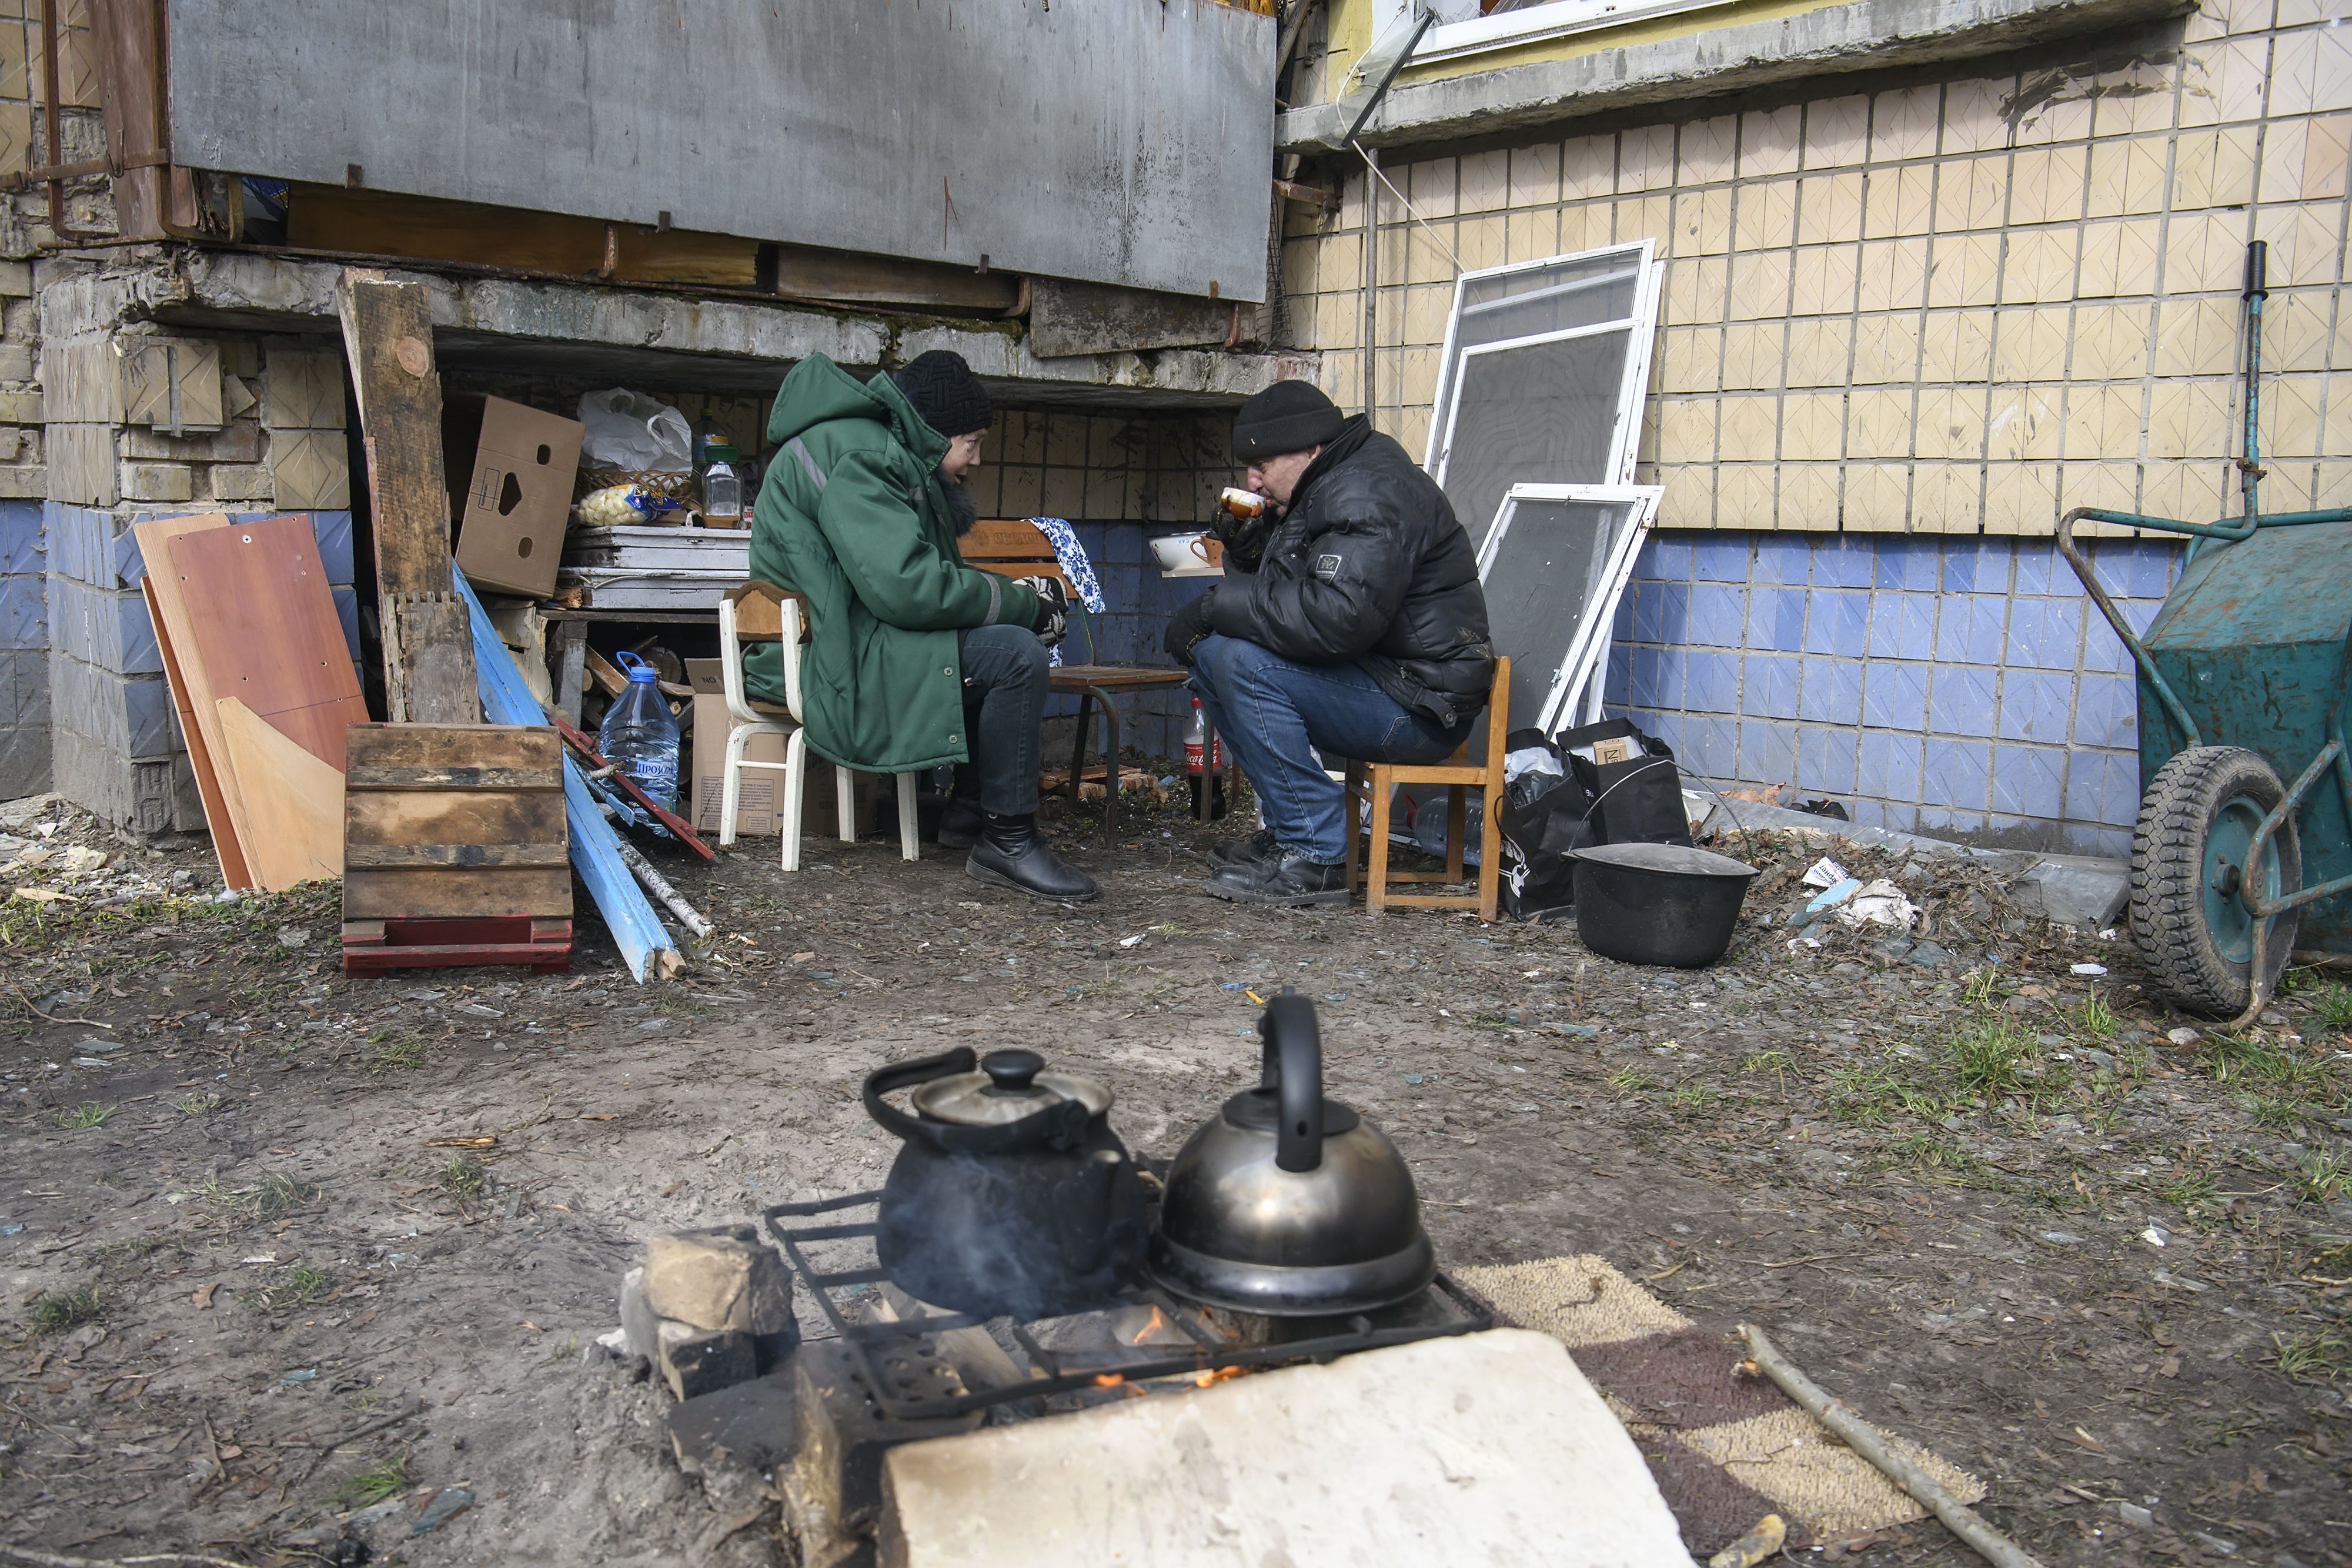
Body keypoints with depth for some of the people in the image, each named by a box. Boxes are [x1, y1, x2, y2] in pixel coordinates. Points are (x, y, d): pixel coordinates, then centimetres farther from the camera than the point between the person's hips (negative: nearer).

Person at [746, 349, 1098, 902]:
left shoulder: (884, 450, 20)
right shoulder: (857, 453, -15)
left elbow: (912, 575, 17)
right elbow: (904, 586, -26)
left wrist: (1018, 596, 3)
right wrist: (1021, 602, -14)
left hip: (846, 645, 11)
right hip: (828, 663, -11)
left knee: (1017, 639, 15)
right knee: (1015, 656, -21)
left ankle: (965, 810, 10)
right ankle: (1008, 841, -12)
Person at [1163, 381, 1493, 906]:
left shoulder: (1370, 494, -18)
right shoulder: (1318, 490, 15)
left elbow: (1337, 617, -32)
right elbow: (1281, 598, 21)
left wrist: (1216, 606, -23)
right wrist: (1247, 549, -1)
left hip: (1420, 709, -11)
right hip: (1370, 677, 11)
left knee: (1245, 663, -25)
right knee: (1208, 651, 5)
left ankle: (1317, 856, -19)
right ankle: (1287, 825, 8)